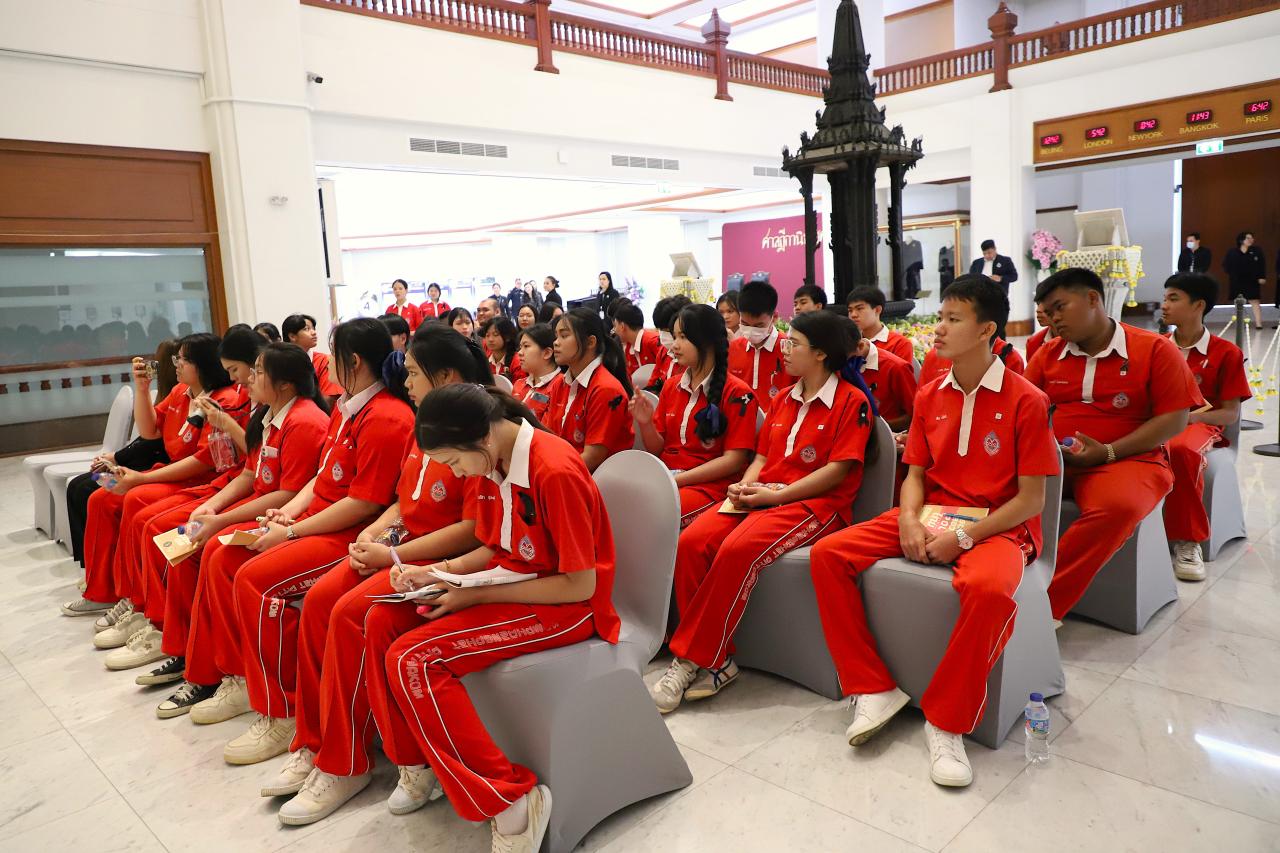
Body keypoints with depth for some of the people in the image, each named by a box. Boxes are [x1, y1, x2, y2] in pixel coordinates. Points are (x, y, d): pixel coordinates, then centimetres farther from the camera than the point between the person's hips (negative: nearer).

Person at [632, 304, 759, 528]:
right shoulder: (671, 388, 14)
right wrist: (645, 423, -5)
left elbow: (733, 460, -9)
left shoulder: (737, 393, -4)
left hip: (711, 485, -5)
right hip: (665, 479, 5)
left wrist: (676, 480, -13)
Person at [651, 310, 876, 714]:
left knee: (738, 550, -34)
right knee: (691, 542, -21)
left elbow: (838, 470, -10)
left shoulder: (852, 401, -2)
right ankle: (716, 661, -15)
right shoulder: (784, 401, 21)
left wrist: (775, 494, -15)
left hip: (815, 503, -7)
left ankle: (690, 660, -21)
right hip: (763, 497, 7)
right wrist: (745, 486, -3)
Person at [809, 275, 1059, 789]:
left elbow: (1031, 499, -9)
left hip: (997, 526, -5)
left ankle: (946, 722, -18)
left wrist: (963, 538, -19)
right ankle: (874, 688, -6)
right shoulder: (930, 396, 9)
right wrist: (909, 519, -11)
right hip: (932, 515, 6)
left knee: (989, 589, -40)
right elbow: (915, 473, 11)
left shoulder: (1025, 401, -8)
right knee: (828, 554, -13)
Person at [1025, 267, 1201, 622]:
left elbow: (1174, 419, -4)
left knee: (1118, 506, -38)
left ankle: (1043, 605, -29)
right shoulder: (1048, 354, 13)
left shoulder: (1155, 349, 1)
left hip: (1126, 460, -4)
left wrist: (1106, 452, -14)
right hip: (1051, 459, 4)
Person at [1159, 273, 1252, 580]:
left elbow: (1231, 414, 0)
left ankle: (1187, 541, -27)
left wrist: (1189, 416, -16)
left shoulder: (1225, 352, 4)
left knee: (1182, 449, -41)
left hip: (1198, 425, -2)